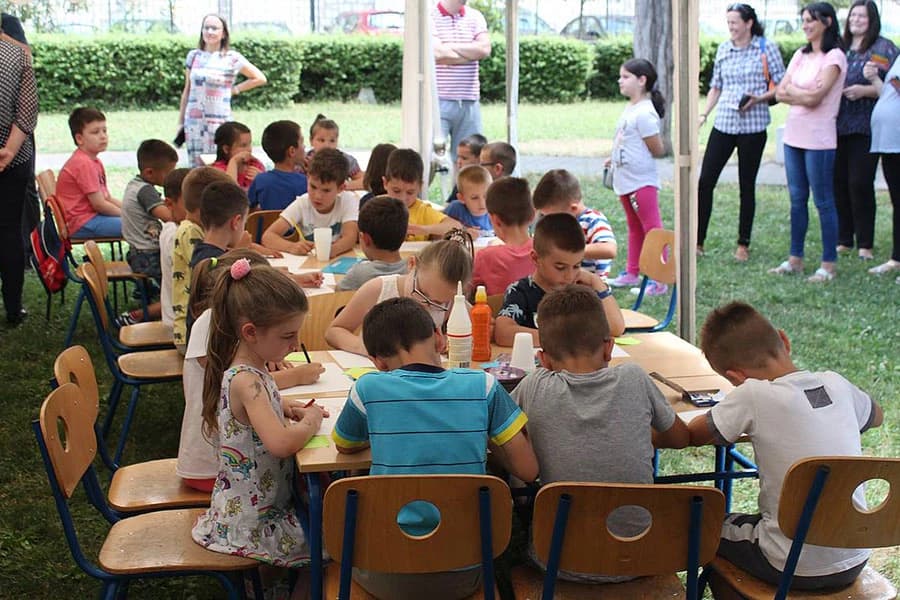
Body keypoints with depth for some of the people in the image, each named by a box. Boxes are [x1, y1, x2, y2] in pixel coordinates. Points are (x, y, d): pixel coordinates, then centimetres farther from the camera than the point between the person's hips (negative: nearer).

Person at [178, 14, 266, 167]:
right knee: (195, 167, 1)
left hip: (219, 121, -3)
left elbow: (260, 78, 8)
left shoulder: (232, 58, 0)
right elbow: (187, 91, 16)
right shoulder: (193, 56, 9)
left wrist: (235, 89, 3)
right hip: (193, 122, 3)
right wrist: (181, 122, 14)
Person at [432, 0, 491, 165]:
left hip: (469, 101, 5)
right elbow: (438, 53, -17)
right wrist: (472, 54, -4)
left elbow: (485, 48, -4)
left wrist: (450, 47, -8)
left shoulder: (475, 17, 11)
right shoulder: (430, 17, -3)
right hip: (438, 100, -4)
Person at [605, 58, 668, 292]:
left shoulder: (644, 113, -19)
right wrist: (615, 158, 10)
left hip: (642, 181, -10)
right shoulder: (630, 109, 10)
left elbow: (657, 150, -17)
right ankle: (632, 273, 31)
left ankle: (658, 280, -1)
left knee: (652, 228, -4)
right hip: (626, 181, 10)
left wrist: (638, 160, -2)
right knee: (634, 228, 20)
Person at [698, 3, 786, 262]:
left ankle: (743, 245, 16)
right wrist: (704, 114, 6)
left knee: (747, 185, 5)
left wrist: (759, 98, -17)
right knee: (705, 181, -3)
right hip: (723, 124, 4)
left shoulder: (767, 48, -2)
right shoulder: (723, 50, 10)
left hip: (752, 126, -4)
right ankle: (697, 242, 4)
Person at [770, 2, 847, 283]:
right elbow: (780, 93, 6)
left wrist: (791, 90, -1)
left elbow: (814, 97, -17)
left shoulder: (834, 57, -8)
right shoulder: (801, 55, 13)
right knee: (797, 199, 12)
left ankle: (828, 265, 5)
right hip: (794, 134, 7)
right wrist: (804, 95, -10)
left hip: (818, 138, -7)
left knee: (823, 201, -2)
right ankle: (795, 259, 20)